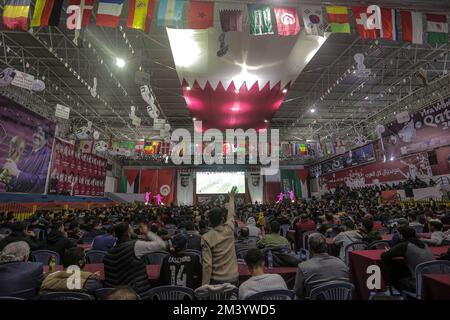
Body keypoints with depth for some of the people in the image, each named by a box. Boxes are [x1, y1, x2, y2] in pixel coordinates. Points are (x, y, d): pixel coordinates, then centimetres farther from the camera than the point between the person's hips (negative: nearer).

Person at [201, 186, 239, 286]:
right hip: (233, 277, 3)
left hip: (216, 280, -3)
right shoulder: (229, 230, -7)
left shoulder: (206, 238, -15)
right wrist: (231, 197, 29)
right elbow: (231, 214, 14)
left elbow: (207, 264, -18)